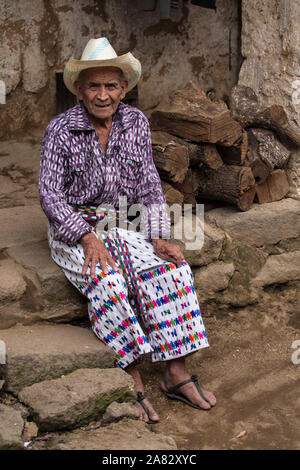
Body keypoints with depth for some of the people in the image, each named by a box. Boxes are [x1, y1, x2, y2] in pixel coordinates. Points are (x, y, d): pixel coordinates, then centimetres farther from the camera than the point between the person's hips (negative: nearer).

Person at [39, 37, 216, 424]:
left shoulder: (136, 123, 0)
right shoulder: (61, 130, -12)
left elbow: (149, 186, 4)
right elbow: (50, 194, -12)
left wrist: (159, 237, -9)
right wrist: (89, 238, -24)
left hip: (123, 224, 4)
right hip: (73, 228, -4)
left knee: (169, 268, -20)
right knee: (108, 280, -32)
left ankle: (176, 373, -14)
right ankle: (132, 380, -22)